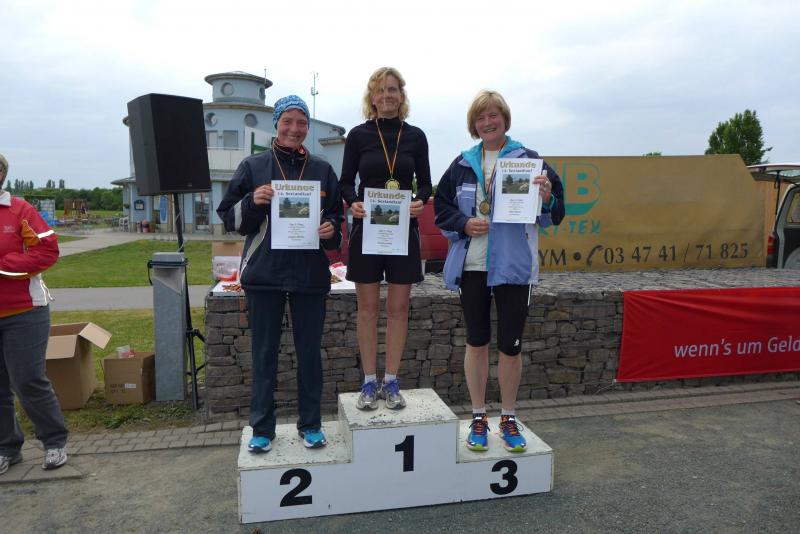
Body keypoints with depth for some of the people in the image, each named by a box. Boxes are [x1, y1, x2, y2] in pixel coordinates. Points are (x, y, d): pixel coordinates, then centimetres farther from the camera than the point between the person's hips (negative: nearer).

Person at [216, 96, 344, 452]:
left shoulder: (322, 170, 9)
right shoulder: (253, 167, 4)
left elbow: (337, 218, 14)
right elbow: (229, 218, 5)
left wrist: (331, 229, -8)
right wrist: (253, 201, -14)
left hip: (310, 275, 1)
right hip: (264, 275, -1)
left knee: (309, 352, 9)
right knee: (264, 353, 7)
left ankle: (310, 425, 24)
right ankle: (262, 427, 21)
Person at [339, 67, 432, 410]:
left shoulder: (415, 136, 6)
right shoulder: (358, 135, 3)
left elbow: (425, 182, 9)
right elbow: (346, 181, 5)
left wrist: (420, 201, -12)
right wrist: (353, 202, -16)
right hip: (366, 228, -1)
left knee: (398, 308, 5)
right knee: (368, 308, 4)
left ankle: (391, 382, 17)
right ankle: (369, 382, 16)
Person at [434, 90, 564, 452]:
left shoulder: (529, 160, 1)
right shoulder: (462, 164, 7)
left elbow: (555, 214, 1)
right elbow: (441, 208, 9)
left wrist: (547, 199, -21)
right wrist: (464, 224, -9)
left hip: (513, 267, -2)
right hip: (472, 265, 2)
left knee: (510, 345, 5)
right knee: (476, 341, 10)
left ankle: (508, 419, 24)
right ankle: (478, 418, 25)